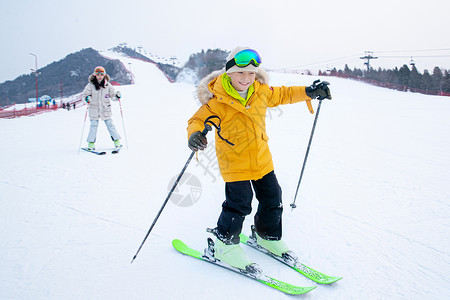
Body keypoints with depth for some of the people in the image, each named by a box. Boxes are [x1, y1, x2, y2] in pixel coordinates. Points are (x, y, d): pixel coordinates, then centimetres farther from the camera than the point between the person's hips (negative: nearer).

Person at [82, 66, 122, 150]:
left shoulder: (108, 85, 1)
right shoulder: (90, 85, -4)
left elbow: (112, 95, 7)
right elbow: (84, 94, 0)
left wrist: (117, 96, -15)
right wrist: (87, 98, -22)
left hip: (106, 109, 1)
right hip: (94, 110, -1)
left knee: (110, 125, 3)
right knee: (93, 126, 2)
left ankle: (116, 141, 12)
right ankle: (91, 143, 13)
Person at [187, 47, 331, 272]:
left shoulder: (261, 92, -1)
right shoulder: (218, 101, -17)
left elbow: (282, 95, 16)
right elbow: (198, 119, -14)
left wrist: (309, 92, 10)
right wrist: (195, 134, -37)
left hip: (261, 159, 6)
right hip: (234, 161, -6)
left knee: (272, 199, 14)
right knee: (239, 204, -9)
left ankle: (267, 236, 39)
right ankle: (224, 244, 16)